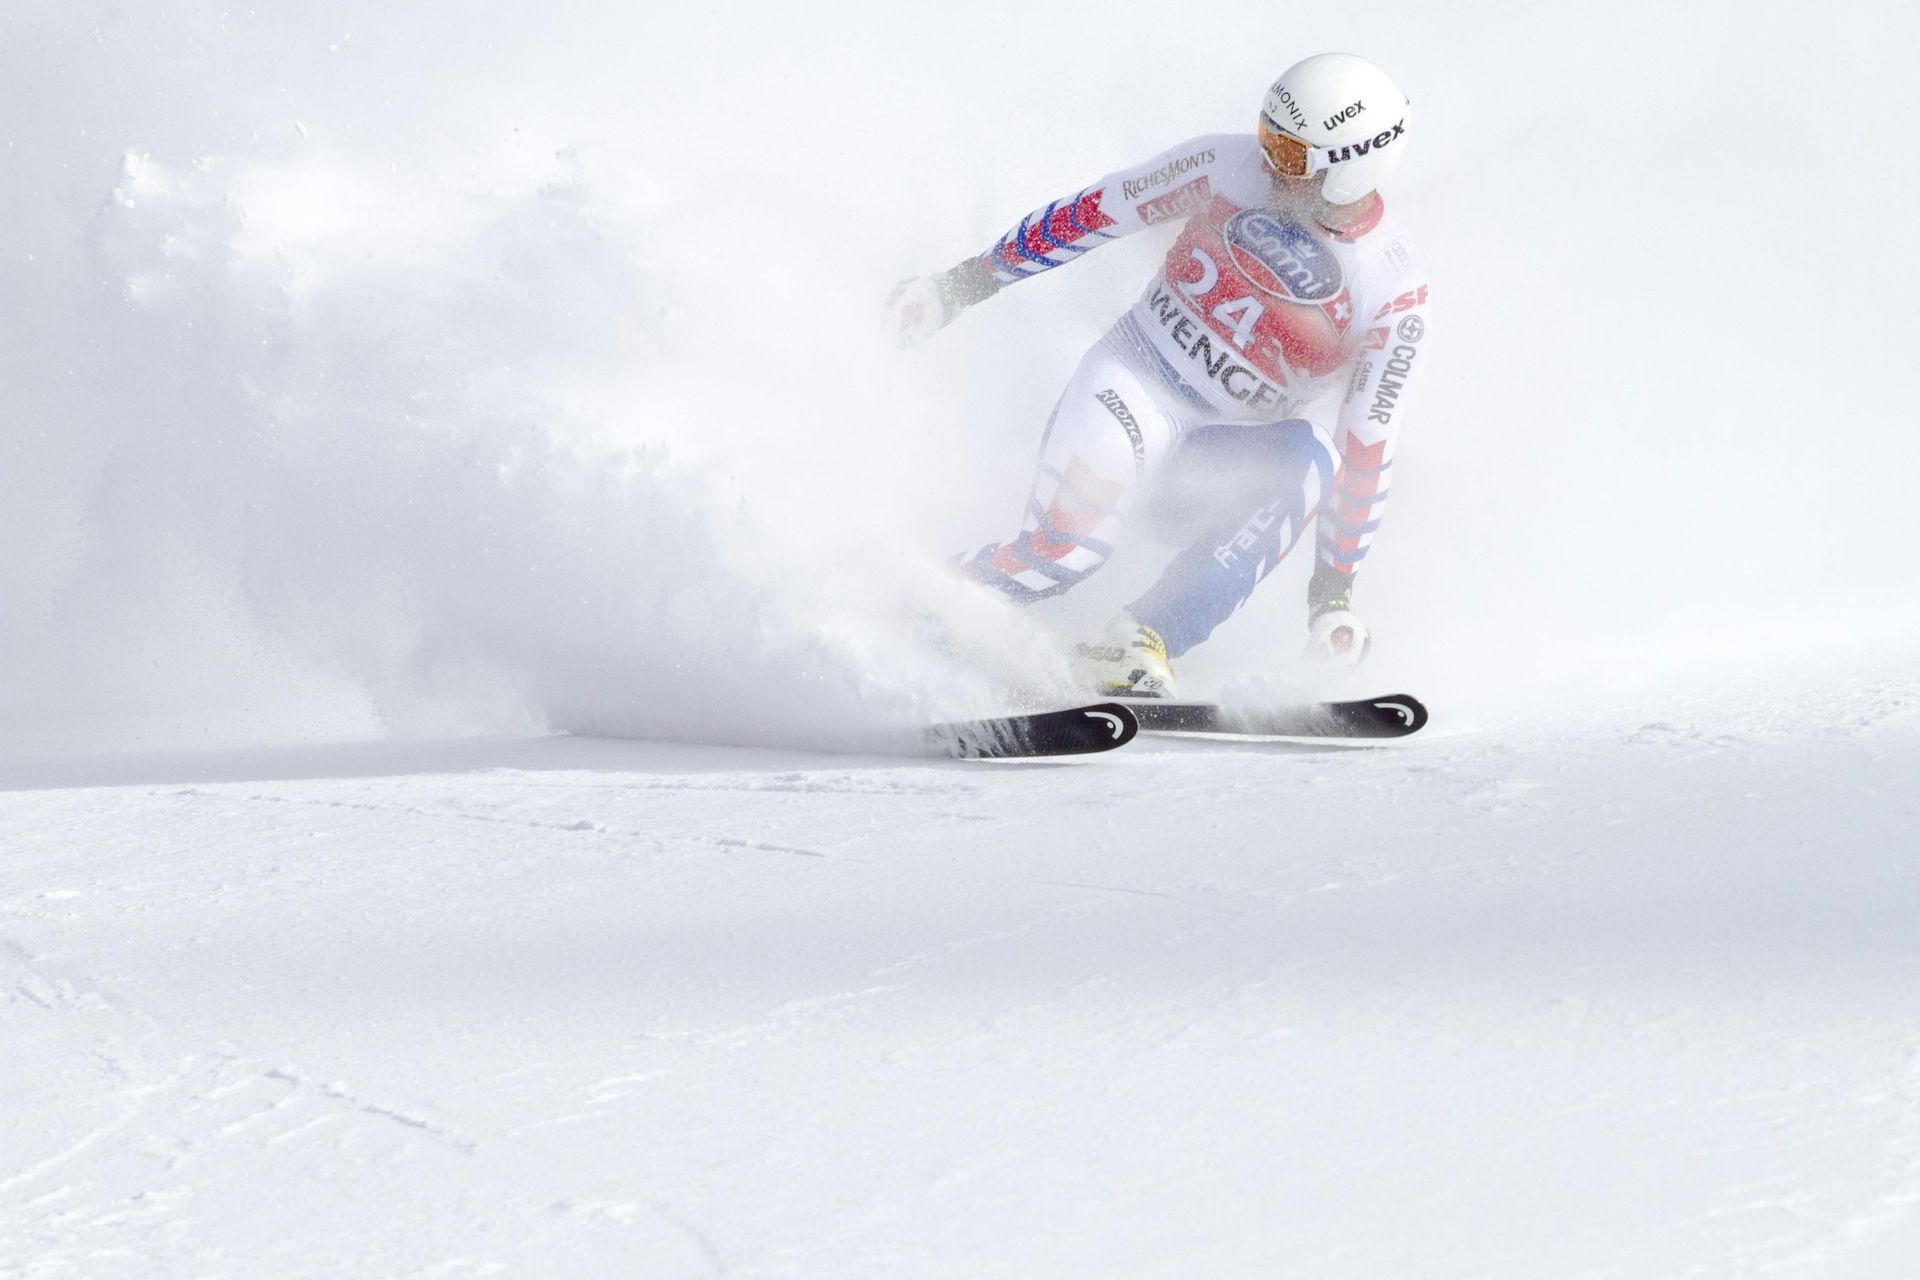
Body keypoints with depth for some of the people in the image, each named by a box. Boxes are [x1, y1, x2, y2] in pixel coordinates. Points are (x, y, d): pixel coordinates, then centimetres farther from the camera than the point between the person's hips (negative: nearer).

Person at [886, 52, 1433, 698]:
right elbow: (1093, 213, -2)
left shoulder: (1395, 297, -15)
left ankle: (1140, 645, -38)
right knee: (1066, 546, -30)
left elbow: (1365, 445, -12)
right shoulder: (1228, 167, -12)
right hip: (1133, 384, -1)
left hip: (1226, 459, 1)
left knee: (1306, 464, -34)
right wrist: (964, 282, 2)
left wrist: (1336, 585, -12)